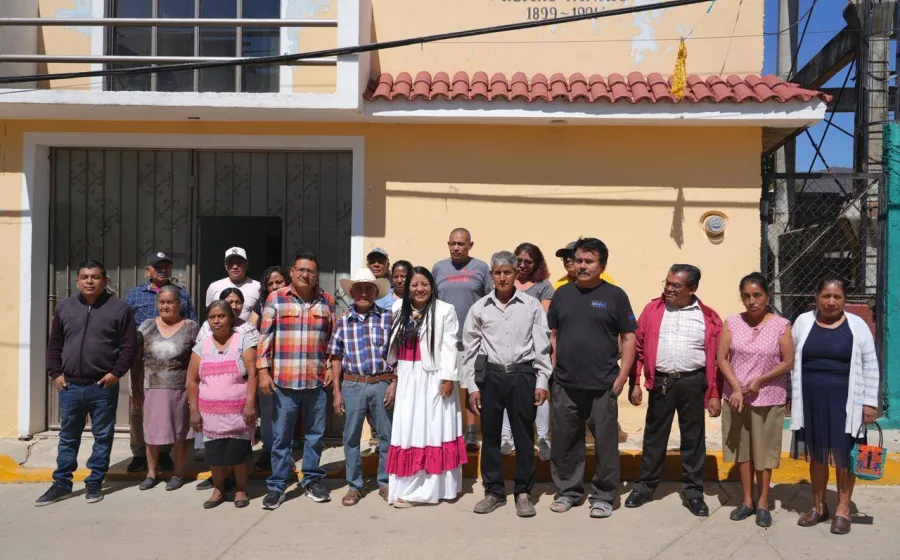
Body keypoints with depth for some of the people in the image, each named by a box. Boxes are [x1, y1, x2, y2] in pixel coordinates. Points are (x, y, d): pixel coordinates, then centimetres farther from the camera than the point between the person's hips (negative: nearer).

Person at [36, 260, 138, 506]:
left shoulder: (119, 308, -3)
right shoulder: (64, 308, 9)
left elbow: (129, 346, -5)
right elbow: (54, 345, 13)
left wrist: (117, 372, -12)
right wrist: (55, 373, 4)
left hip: (103, 387, -3)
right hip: (70, 386, 3)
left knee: (102, 437, 7)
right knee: (68, 438, 13)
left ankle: (94, 483, 20)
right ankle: (62, 484, 24)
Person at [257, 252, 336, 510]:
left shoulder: (327, 301, 5)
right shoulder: (275, 298, -1)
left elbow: (333, 337, 12)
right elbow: (265, 336, -2)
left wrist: (331, 366, 6)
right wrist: (263, 370, -6)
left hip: (316, 381, 2)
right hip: (284, 381, -2)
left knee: (314, 434, 12)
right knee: (281, 436, 6)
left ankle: (312, 480, 27)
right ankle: (277, 485, 18)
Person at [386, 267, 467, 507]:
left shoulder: (445, 310, -6)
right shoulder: (398, 308, 10)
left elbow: (449, 347, -8)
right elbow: (393, 345, 12)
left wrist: (448, 377, -13)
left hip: (434, 378, -5)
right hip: (407, 378, 5)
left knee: (433, 429, 0)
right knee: (407, 429, 6)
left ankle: (432, 486, 7)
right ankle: (407, 487, 14)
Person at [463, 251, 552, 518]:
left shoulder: (532, 306, 3)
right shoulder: (479, 308, 6)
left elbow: (542, 346, 2)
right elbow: (470, 350, 7)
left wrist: (542, 382, -3)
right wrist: (472, 386, 3)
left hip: (522, 374, -1)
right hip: (490, 376, 2)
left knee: (524, 436, 4)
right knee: (490, 436, 9)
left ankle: (523, 492, 18)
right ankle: (494, 491, 22)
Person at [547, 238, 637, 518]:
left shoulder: (615, 295, 0)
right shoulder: (562, 293, 8)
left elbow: (628, 337, 0)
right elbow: (552, 335, 13)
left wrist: (621, 377, -6)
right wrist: (552, 371, 4)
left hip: (603, 386, -3)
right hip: (564, 385, 3)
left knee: (605, 443, 5)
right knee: (564, 442, 11)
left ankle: (603, 496, 19)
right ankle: (568, 491, 27)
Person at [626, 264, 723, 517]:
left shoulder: (708, 317, 0)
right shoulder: (653, 309, 2)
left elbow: (715, 358, 2)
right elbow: (638, 348, 3)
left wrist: (715, 394, -1)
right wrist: (635, 383, -1)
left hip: (693, 383, 0)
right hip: (661, 382, 1)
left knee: (693, 438, 8)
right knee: (654, 436, 10)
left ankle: (693, 491, 20)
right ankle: (645, 485, 22)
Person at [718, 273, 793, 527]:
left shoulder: (781, 325, -5)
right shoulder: (732, 323, 1)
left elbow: (788, 362, -6)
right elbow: (722, 358, -2)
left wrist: (759, 381, -14)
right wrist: (736, 388, -14)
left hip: (768, 399, -2)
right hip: (736, 396, 2)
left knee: (764, 451, 6)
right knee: (742, 449, 11)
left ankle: (763, 503, 19)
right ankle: (747, 501, 24)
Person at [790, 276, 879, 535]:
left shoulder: (857, 325, -2)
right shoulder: (803, 322, 2)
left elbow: (870, 366, 0)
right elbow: (793, 362, 6)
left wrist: (869, 402, -4)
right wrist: (791, 396, 6)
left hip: (844, 401, -2)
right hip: (812, 399, 2)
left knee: (843, 455, 5)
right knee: (816, 454, 11)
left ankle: (843, 510, 18)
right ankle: (818, 506, 25)